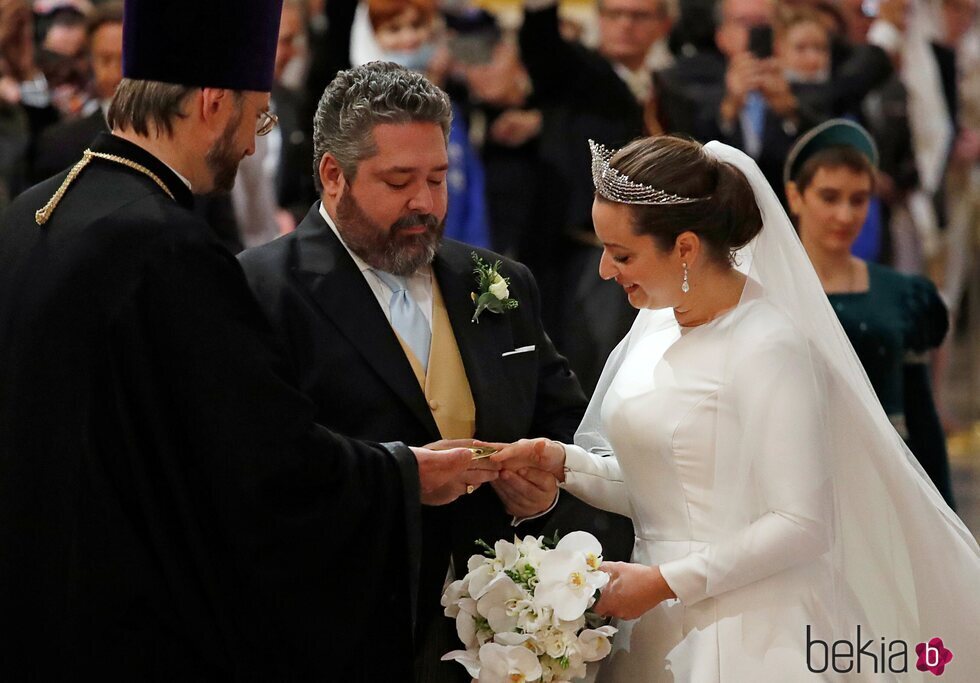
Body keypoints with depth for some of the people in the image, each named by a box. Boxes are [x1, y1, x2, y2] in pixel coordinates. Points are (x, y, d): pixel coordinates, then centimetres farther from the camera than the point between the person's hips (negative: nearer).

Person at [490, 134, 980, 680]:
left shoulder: (768, 348, -17)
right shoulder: (655, 324, 7)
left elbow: (803, 524, -20)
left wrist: (665, 582, -18)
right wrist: (564, 462, -1)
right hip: (658, 630, 7)